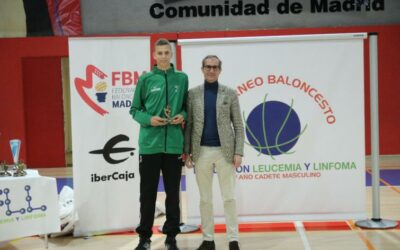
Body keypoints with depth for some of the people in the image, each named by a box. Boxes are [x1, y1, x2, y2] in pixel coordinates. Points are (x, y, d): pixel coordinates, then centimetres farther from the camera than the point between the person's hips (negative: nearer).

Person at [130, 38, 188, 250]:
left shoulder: (182, 78, 6)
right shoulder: (146, 79, 2)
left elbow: (187, 105, 13)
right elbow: (135, 109, 5)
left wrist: (183, 115, -8)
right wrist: (148, 119, -13)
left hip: (174, 144, 1)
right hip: (150, 144, -1)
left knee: (173, 193, 9)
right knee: (148, 193, 6)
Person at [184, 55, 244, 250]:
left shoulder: (229, 94, 3)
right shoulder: (193, 94, 5)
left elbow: (238, 125, 1)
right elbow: (188, 124, 4)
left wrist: (238, 152, -7)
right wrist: (187, 152, -2)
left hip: (224, 151, -1)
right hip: (202, 152, 1)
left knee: (229, 197, 0)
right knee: (205, 198, 8)